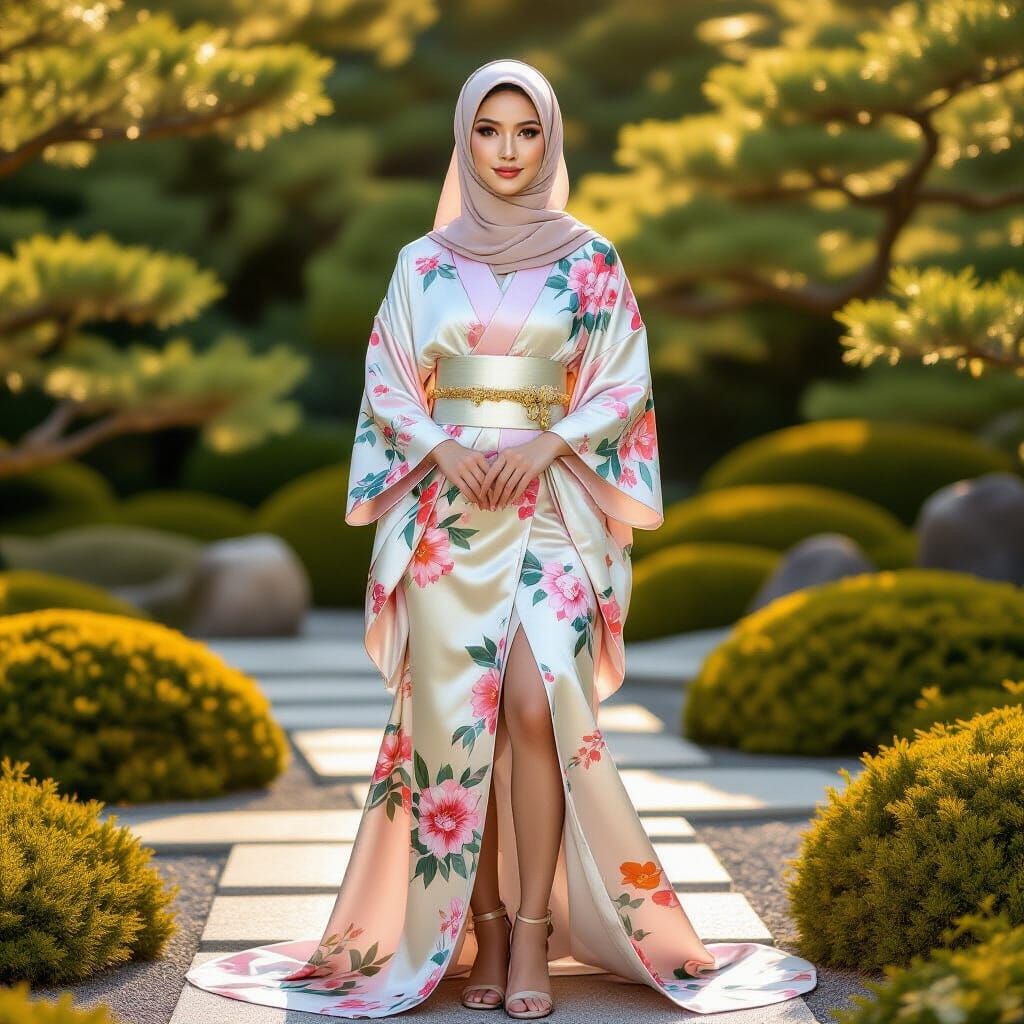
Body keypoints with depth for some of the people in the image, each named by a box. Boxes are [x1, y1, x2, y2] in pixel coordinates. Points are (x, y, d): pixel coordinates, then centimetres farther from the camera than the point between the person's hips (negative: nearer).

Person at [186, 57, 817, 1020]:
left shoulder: (589, 258, 9)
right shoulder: (422, 262, 11)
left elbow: (623, 386, 5)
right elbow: (387, 388, 9)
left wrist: (544, 444, -10)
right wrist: (445, 450, -9)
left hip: (552, 506, -1)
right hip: (445, 508, 2)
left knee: (537, 705, -17)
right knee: (454, 715, -4)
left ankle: (533, 930, -9)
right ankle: (480, 929, 5)